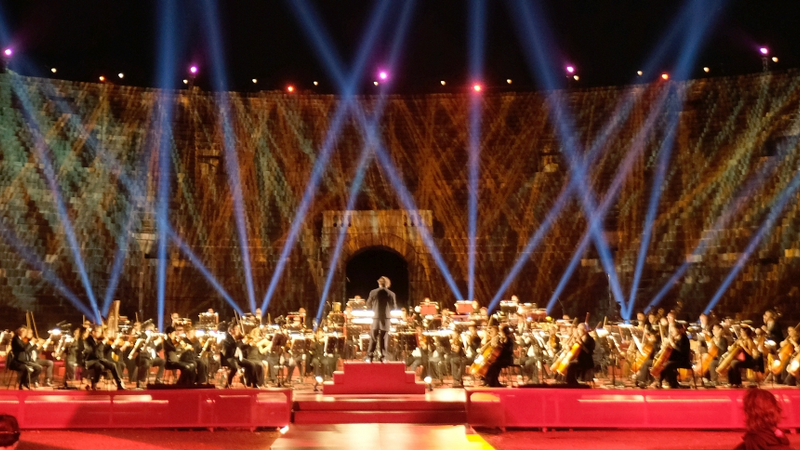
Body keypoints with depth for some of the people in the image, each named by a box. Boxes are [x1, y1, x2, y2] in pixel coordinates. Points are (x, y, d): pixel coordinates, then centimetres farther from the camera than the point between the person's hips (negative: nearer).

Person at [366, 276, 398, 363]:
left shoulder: (373, 292, -3)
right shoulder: (391, 294, -4)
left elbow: (368, 305, 5)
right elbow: (394, 308, 1)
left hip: (376, 317, 1)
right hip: (386, 318, -1)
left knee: (373, 338, 8)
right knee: (384, 338, 5)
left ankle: (370, 356, 6)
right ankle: (382, 356, 4)